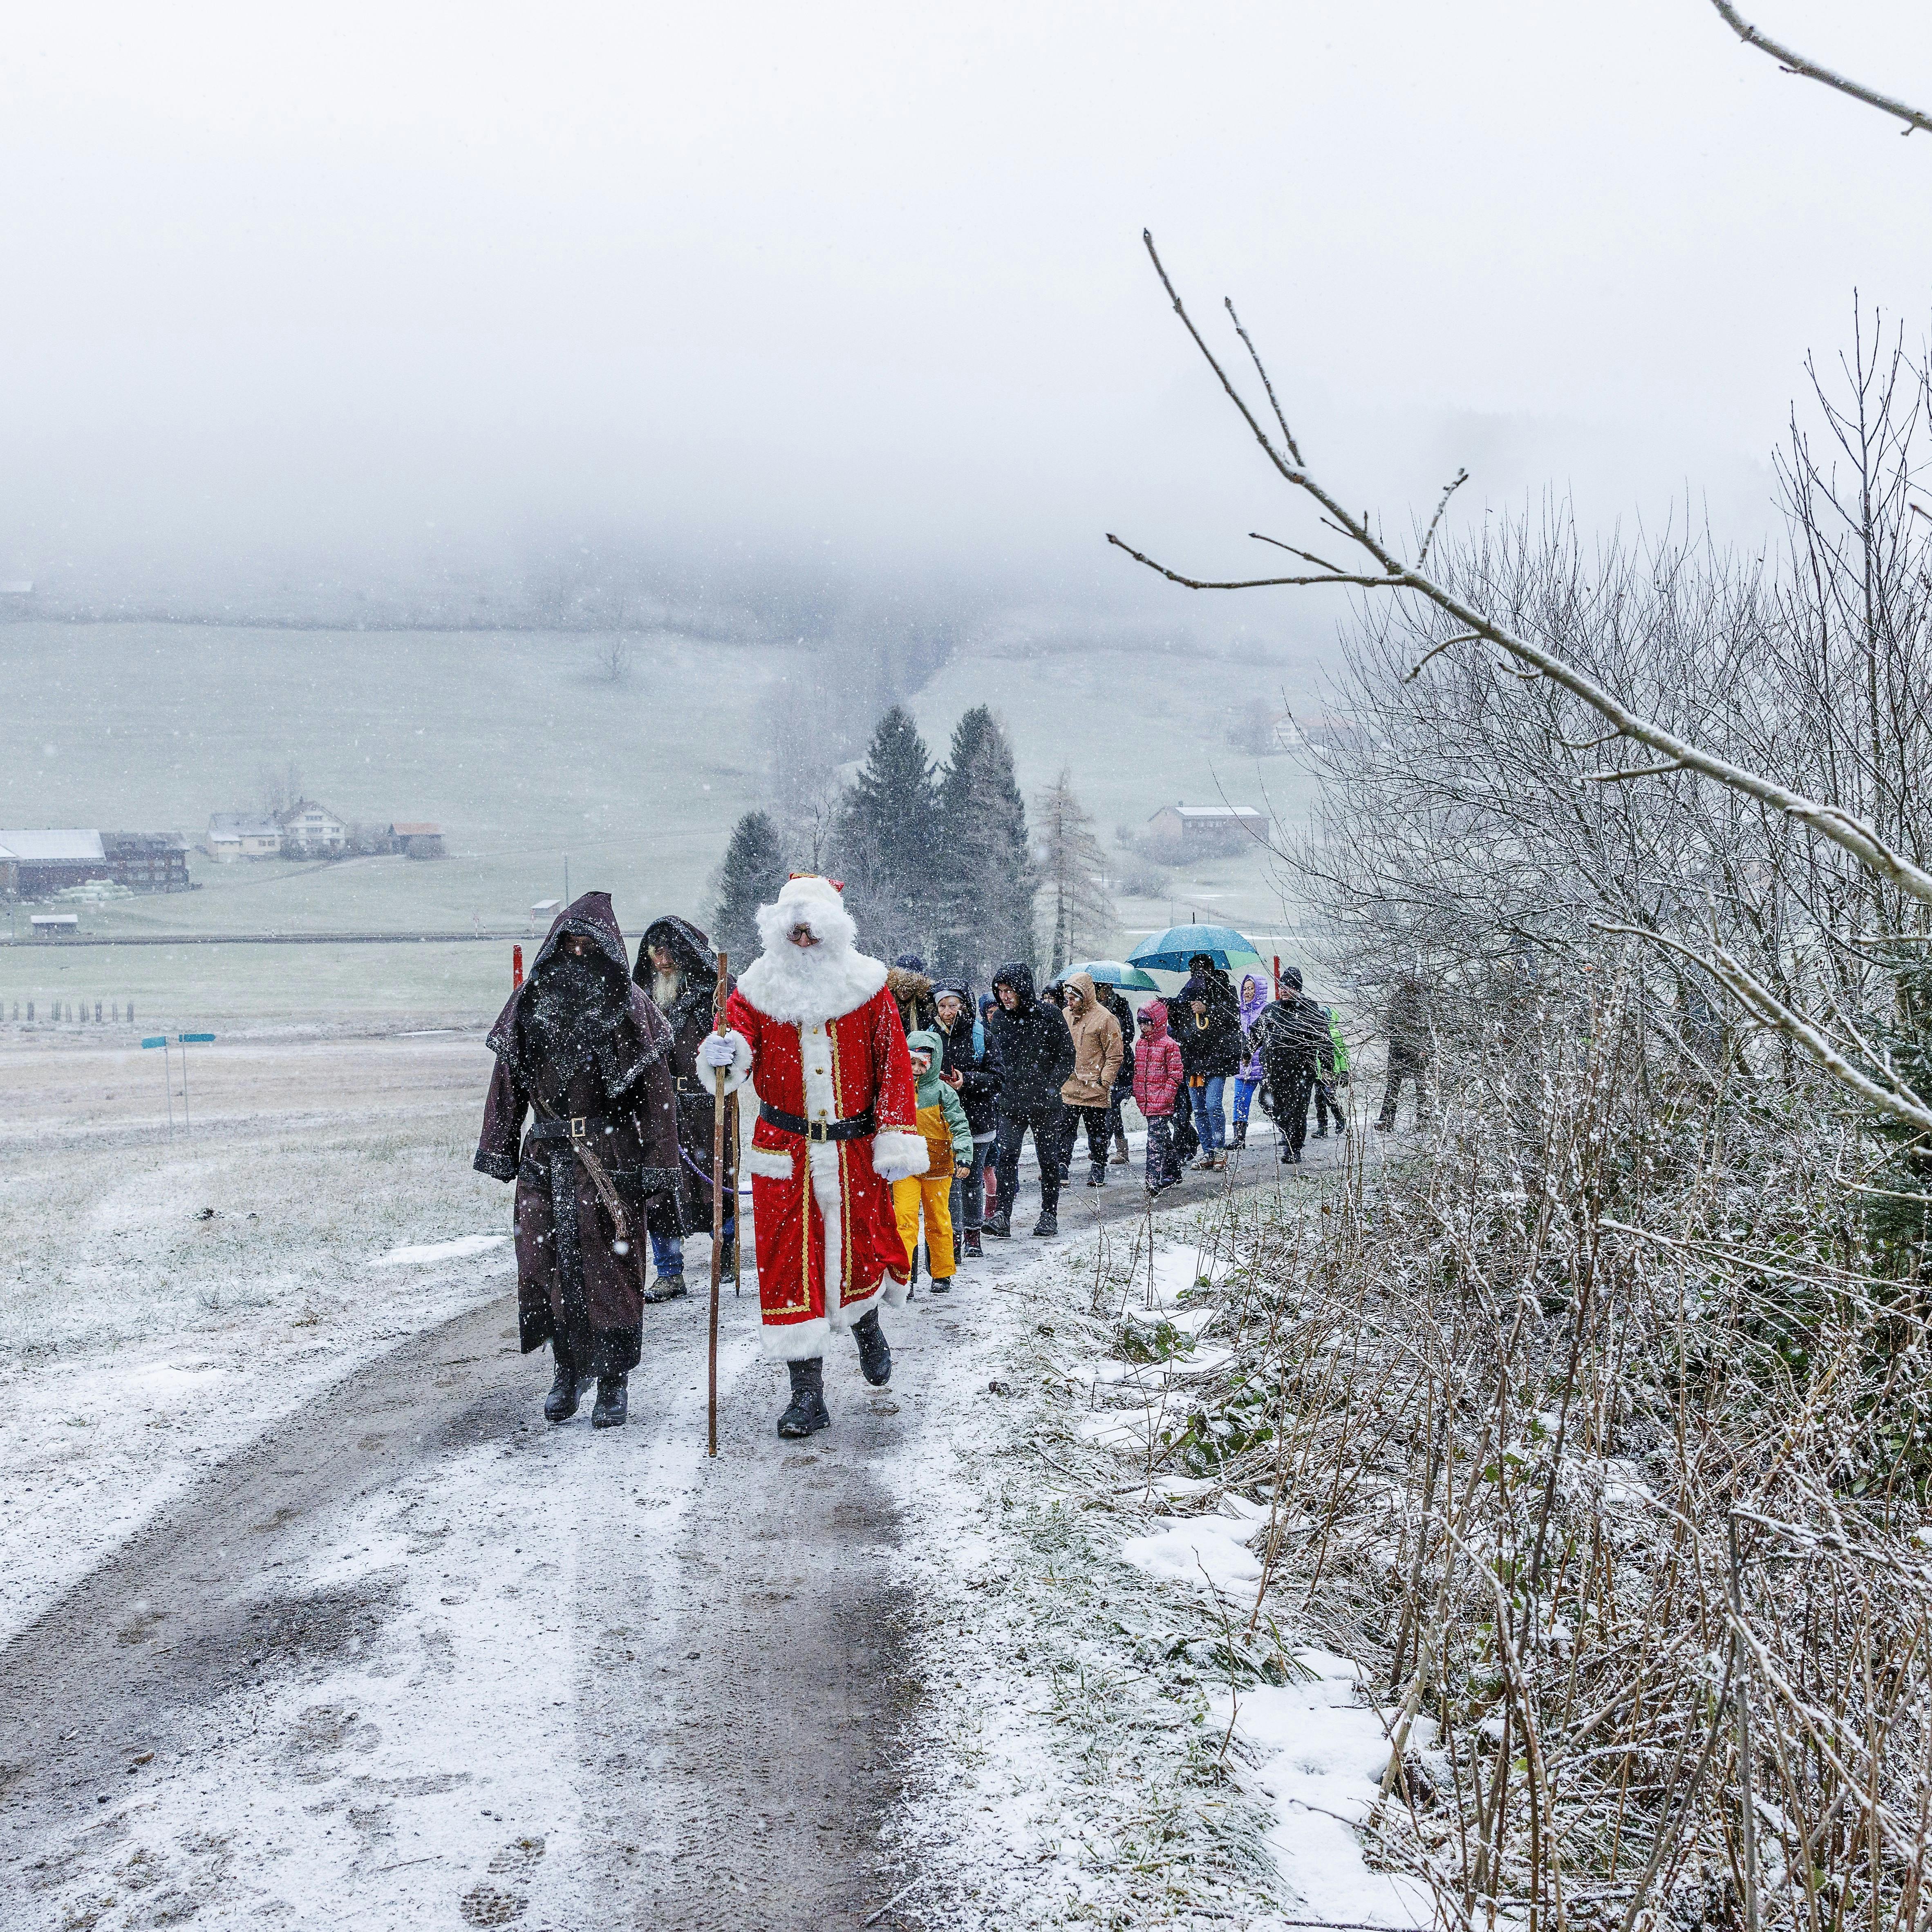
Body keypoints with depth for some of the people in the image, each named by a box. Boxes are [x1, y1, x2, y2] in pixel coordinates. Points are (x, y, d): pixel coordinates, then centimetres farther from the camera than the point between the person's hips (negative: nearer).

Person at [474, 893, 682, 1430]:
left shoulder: (629, 1007, -2)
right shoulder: (531, 1002, 8)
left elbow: (656, 1092, -3)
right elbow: (509, 1077, 12)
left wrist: (660, 1167, -7)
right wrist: (498, 1147, 8)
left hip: (612, 1158, -3)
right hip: (545, 1156, 3)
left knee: (610, 1266, -1)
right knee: (546, 1263, 3)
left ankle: (613, 1380, 11)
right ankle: (568, 1369, 22)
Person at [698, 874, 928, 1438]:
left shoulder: (867, 989, -1)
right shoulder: (758, 990, 0)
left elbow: (894, 1067, -1)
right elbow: (735, 1038, -11)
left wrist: (896, 1140, -7)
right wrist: (723, 1051, -36)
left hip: (855, 1152, 0)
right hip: (785, 1154, 0)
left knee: (862, 1253, 5)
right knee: (789, 1267, -1)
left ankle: (866, 1323, 42)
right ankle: (807, 1393, 8)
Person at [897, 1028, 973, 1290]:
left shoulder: (942, 1092, -4)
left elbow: (960, 1126, -7)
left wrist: (964, 1157, -18)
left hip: (937, 1168, -1)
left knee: (939, 1220, 10)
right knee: (904, 1218, -10)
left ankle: (943, 1272, 23)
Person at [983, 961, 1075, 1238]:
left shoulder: (1048, 1015, -7)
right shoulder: (997, 1020, 6)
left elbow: (1067, 1056, -3)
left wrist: (1051, 1086, -12)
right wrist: (1000, 1085, 4)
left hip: (1045, 1103, -3)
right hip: (1011, 1103, 3)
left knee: (1048, 1158, 7)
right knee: (1006, 1156, -9)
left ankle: (1049, 1215, 19)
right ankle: (1002, 1216, -10)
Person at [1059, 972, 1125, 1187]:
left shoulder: (1105, 1019, -9)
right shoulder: (1065, 1016, 8)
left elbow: (1115, 1055, -8)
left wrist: (1104, 1083, -13)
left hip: (1094, 1089, -4)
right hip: (1067, 1088, 4)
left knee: (1097, 1132, 8)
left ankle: (1098, 1169, 20)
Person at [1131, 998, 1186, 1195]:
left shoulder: (1168, 1044, -8)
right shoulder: (1141, 1044, 14)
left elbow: (1176, 1075, -9)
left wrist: (1165, 1098, -14)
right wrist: (1138, 1095, 13)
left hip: (1162, 1104, -7)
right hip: (1147, 1103, 7)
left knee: (1155, 1140, -14)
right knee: (1164, 1140, 17)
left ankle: (1154, 1181, -18)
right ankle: (1173, 1175, 28)